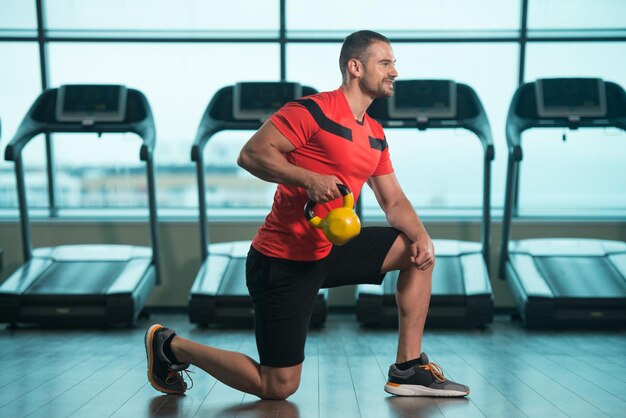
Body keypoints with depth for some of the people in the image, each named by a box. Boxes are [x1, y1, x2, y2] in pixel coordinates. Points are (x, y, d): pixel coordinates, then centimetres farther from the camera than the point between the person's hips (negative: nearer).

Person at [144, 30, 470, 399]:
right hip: (283, 261, -8)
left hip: (330, 251, 9)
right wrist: (309, 179, -31)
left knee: (420, 254, 5)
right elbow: (251, 154, -21)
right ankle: (171, 346, 14)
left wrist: (421, 237, -7)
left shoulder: (376, 135, 11)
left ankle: (408, 370, 9)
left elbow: (394, 202, 12)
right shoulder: (313, 111, -15)